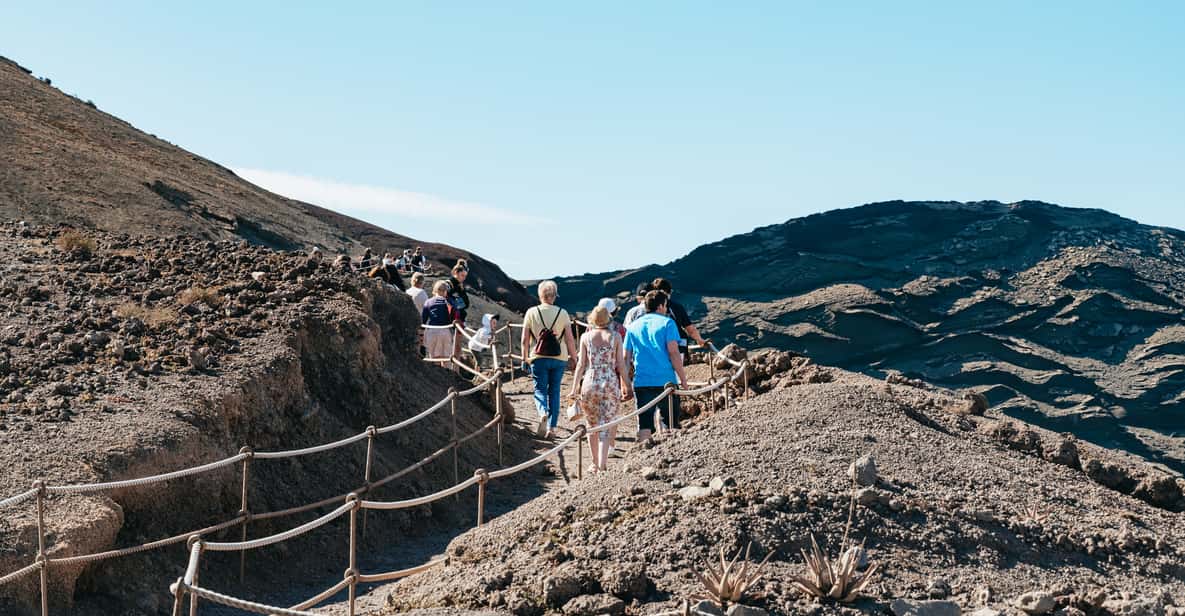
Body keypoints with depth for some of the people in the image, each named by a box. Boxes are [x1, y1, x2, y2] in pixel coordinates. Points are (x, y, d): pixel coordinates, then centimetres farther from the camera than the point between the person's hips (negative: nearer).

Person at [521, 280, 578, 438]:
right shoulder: (562, 313, -2)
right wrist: (573, 357, 10)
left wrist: (525, 357, 13)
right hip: (559, 359, 1)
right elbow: (569, 339, -2)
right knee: (554, 391, 11)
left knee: (540, 390, 8)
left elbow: (525, 339, -1)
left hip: (539, 358, -1)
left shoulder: (531, 313, -2)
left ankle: (543, 413, -22)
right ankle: (552, 427, 9)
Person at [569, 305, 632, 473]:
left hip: (590, 383, 1)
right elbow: (621, 364, 1)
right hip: (611, 384, -1)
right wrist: (627, 386, 10)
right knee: (606, 425, -2)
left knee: (592, 425, 14)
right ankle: (602, 464, -14)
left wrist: (574, 388, 5)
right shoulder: (615, 336, 1)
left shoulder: (586, 337, 2)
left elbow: (581, 364, 1)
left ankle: (595, 464, 21)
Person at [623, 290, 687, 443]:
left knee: (644, 424, 4)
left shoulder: (633, 326, 12)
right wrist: (683, 378, -4)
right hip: (666, 381, -3)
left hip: (641, 383, 3)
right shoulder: (666, 323, -1)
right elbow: (673, 353, -9)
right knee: (672, 424, 5)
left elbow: (626, 358, 12)